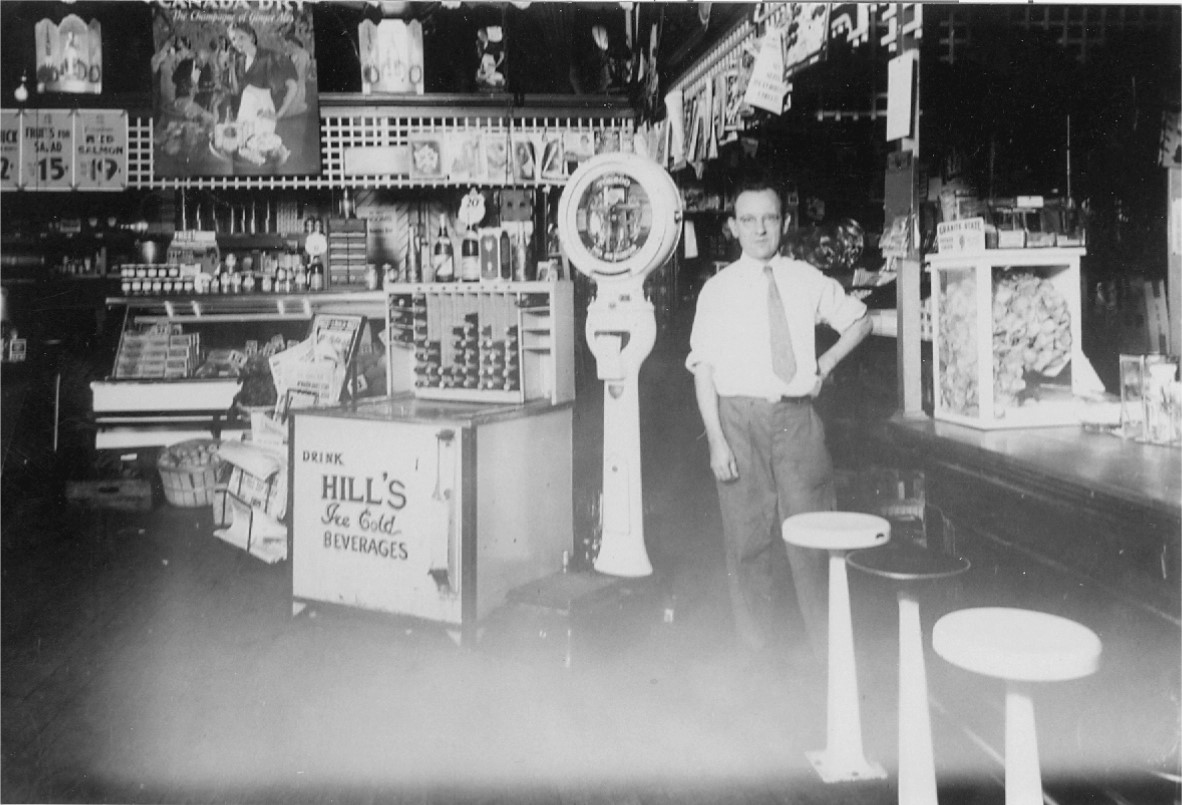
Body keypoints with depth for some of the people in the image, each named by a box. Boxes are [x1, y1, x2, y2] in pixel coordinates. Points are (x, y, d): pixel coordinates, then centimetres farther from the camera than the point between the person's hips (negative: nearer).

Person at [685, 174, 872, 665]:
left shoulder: (807, 281, 7)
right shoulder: (718, 290, 1)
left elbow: (859, 320, 23)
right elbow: (704, 370, -3)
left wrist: (825, 365, 8)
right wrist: (716, 440, -11)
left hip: (797, 417, 1)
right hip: (740, 418, -1)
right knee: (748, 538, 4)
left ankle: (829, 652, 17)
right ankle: (759, 652, 19)